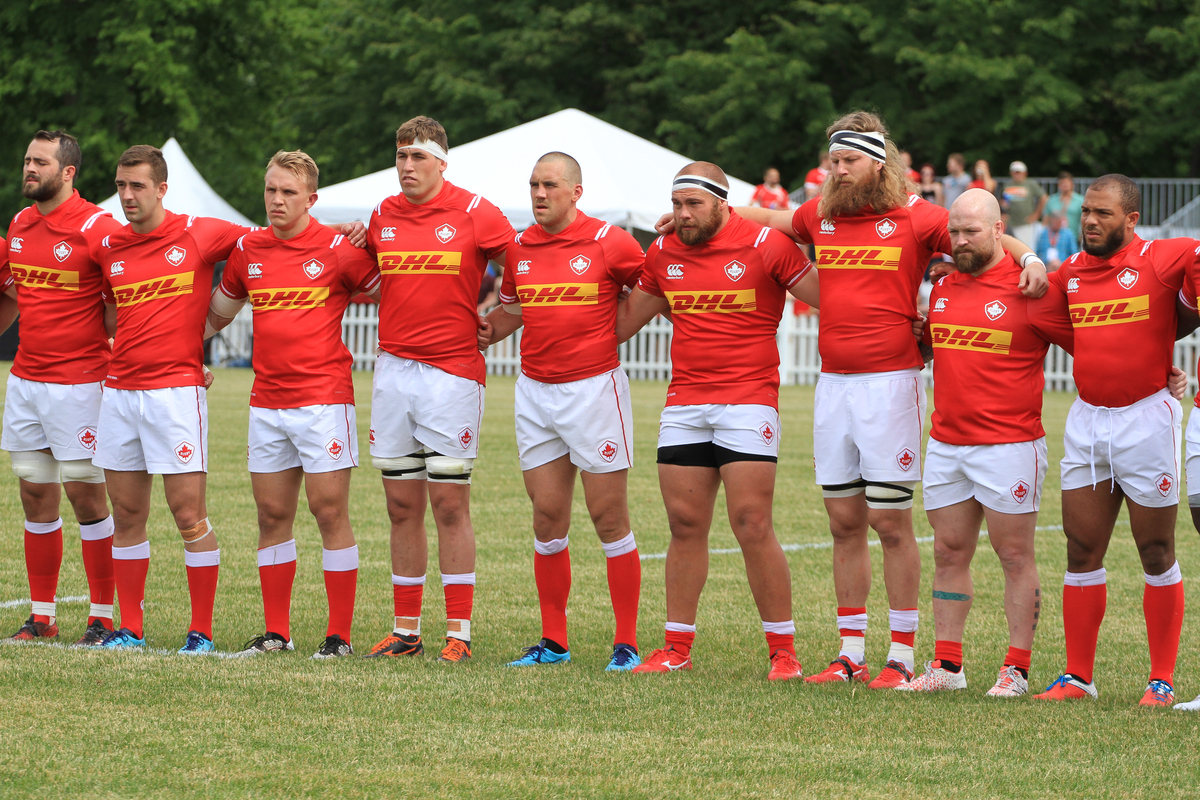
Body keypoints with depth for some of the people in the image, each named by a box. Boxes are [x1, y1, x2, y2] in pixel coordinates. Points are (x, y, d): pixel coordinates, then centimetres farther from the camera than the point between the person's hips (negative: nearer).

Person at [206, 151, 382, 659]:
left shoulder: (338, 249, -6)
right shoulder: (248, 250, 9)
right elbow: (219, 312, 23)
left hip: (324, 397, -5)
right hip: (266, 402, 5)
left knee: (330, 512, -5)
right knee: (272, 515, 6)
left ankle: (339, 635, -1)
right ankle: (275, 632, 12)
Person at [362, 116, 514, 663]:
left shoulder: (473, 213, -5)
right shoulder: (380, 217, 9)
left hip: (451, 371, -4)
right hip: (393, 368, 4)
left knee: (449, 504, -5)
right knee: (401, 506, 7)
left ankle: (459, 632, -1)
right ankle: (406, 630, 12)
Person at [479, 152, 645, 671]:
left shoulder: (609, 243, -6)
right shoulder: (519, 248, 8)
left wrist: (611, 331, -5)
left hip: (594, 388, -5)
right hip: (535, 391, 5)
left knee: (609, 517, -3)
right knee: (547, 517, 5)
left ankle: (626, 642, 1)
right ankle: (553, 642, 11)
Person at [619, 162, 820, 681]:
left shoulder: (765, 245, -5)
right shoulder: (663, 254, 10)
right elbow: (626, 320, 23)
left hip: (749, 400, -5)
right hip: (683, 405, 5)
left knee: (752, 527, -9)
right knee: (685, 526, 5)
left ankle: (783, 651, -3)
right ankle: (678, 647, 13)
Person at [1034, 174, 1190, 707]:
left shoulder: (1160, 261, -7)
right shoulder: (1070, 272, 9)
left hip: (1145, 418, -5)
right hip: (1087, 419, 5)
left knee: (1157, 552, 3)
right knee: (1081, 550, 5)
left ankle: (1162, 681, 9)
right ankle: (1078, 676, 11)